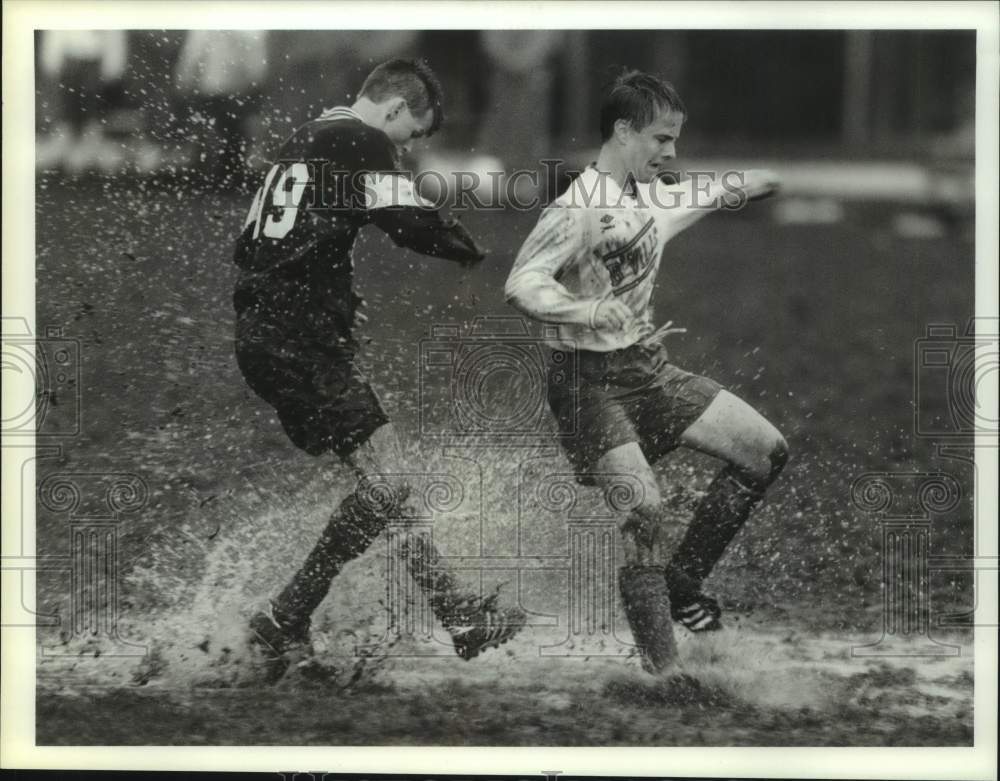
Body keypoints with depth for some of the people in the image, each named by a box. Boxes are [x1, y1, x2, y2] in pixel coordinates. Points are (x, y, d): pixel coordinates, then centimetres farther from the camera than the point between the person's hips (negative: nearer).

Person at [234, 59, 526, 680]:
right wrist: (470, 249, 2)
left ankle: (458, 615, 12)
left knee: (385, 482, 11)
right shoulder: (364, 145, -8)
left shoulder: (305, 142, 21)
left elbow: (250, 246, 27)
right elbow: (413, 225, -18)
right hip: (302, 344, -10)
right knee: (386, 481, -12)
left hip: (262, 336, 10)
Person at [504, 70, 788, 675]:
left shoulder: (651, 196, 7)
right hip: (591, 382, -9)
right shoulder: (578, 208, -18)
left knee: (766, 450, 5)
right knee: (643, 508, -24)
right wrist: (593, 313, -41)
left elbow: (722, 193, 27)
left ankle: (683, 582, 14)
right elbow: (522, 285, -29)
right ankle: (663, 671, -23)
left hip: (648, 369, 9)